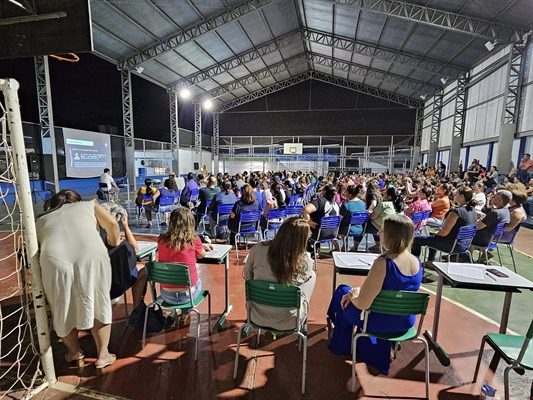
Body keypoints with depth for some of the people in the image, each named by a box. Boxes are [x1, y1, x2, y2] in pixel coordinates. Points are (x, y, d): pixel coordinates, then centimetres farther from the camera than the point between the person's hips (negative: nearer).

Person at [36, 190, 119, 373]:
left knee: (64, 309, 23)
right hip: (91, 257, -1)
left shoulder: (41, 221, 32)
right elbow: (112, 224, 15)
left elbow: (38, 247, 27)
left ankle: (75, 352, 42)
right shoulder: (89, 205, 26)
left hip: (54, 261, 2)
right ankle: (103, 355, 27)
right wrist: (114, 244, 30)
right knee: (98, 305, 17)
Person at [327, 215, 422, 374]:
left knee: (342, 292, 16)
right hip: (405, 322, 7)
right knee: (353, 293, 28)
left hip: (381, 323, -7)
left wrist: (353, 295, -4)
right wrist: (360, 292, 5)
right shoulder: (417, 262, -6)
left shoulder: (383, 262, -31)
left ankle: (342, 346, 38)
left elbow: (362, 304, -27)